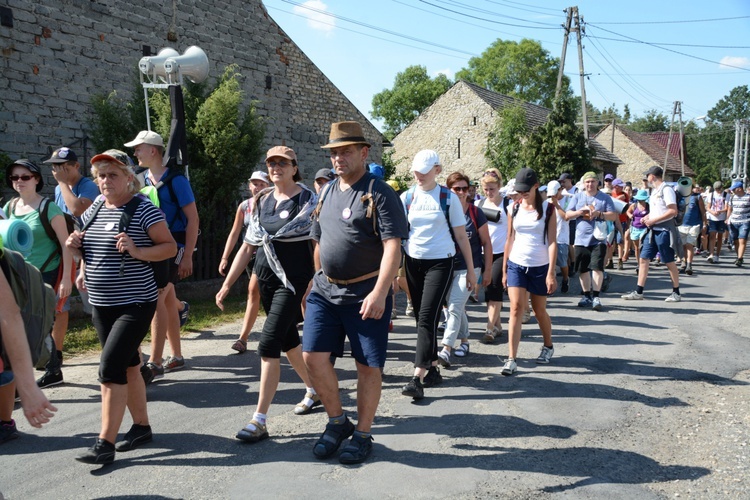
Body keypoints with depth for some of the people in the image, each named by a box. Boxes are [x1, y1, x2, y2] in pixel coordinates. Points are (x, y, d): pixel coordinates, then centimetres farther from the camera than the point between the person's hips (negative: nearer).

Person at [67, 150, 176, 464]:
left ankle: (105, 443, -7)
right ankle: (141, 427, 29)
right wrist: (76, 247, 1)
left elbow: (170, 247, -11)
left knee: (110, 368, -13)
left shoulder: (143, 210, -11)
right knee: (127, 366, 16)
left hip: (135, 305, -7)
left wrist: (138, 251, -26)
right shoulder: (93, 212, 11)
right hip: (101, 305, 8)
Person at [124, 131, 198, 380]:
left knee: (156, 298, -16)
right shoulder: (143, 180, 11)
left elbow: (193, 219, -12)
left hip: (174, 245, -7)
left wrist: (187, 256, -17)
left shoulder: (176, 180, -10)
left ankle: (154, 363, -12)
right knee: (167, 300, 14)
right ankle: (176, 357, 29)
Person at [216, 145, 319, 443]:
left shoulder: (308, 200, -6)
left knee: (269, 345, -12)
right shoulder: (261, 201, 10)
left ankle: (260, 421, -6)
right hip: (265, 278, 6)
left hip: (292, 280, -6)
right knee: (288, 340, 17)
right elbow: (248, 246, 11)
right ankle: (314, 390, 39)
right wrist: (226, 285, 9)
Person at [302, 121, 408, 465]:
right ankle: (337, 422, 21)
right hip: (325, 291, 6)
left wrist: (379, 293, -26)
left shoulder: (380, 194, -9)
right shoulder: (327, 193, 13)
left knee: (368, 366, 3)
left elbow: (392, 247, -17)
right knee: (313, 357, 0)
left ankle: (362, 434, 21)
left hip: (366, 295, -6)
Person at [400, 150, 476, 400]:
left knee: (427, 317, -13)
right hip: (413, 261, 4)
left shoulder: (448, 198, -3)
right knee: (421, 317, 8)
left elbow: (461, 236, 1)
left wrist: (471, 270, 1)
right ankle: (433, 369, 22)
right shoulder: (407, 197, 4)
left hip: (440, 262, -4)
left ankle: (417, 378, -15)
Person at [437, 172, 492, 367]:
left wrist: (488, 270, -1)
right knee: (457, 308, 16)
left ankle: (446, 350, -16)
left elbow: (486, 242, 0)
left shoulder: (475, 213, -5)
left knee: (455, 307, -14)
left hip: (469, 268, -4)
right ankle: (464, 340, 35)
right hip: (447, 268, 4)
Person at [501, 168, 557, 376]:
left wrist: (551, 273, -13)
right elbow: (510, 240, 10)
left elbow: (552, 242, -6)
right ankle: (511, 359, -10)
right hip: (516, 264, 2)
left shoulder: (547, 208, -3)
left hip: (540, 266, -1)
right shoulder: (515, 208, 5)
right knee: (516, 308, -10)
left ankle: (548, 346, 38)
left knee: (539, 310, 11)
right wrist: (504, 270, 8)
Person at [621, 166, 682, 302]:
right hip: (652, 231, 9)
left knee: (669, 262, 1)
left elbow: (673, 211, -21)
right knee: (643, 259, 4)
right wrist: (647, 217, 8)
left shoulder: (666, 190, -12)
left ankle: (676, 293, 14)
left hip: (664, 231, -9)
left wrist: (653, 220, -19)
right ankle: (638, 292, 7)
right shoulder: (655, 190, 15)